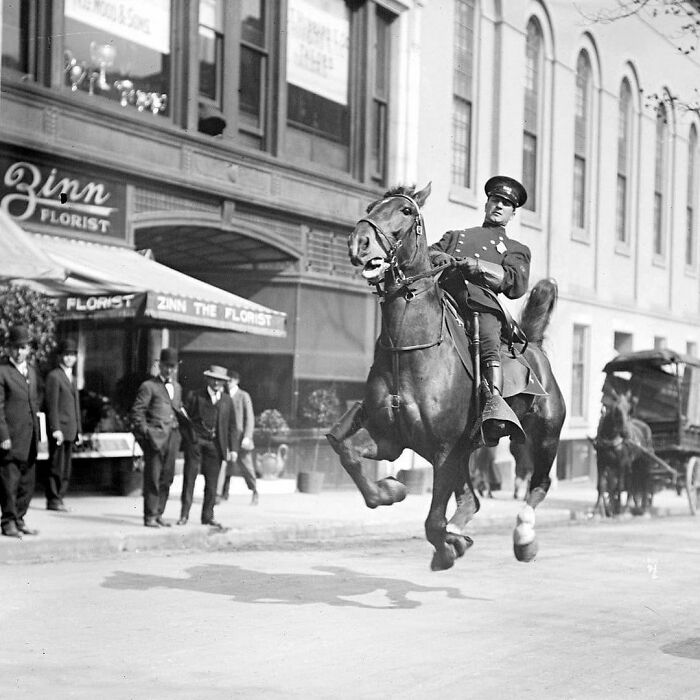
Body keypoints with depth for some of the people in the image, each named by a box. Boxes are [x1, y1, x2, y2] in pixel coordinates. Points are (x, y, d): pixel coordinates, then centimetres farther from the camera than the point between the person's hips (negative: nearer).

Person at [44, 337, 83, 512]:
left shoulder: (72, 378, 20)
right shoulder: (54, 376, -6)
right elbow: (52, 404, -13)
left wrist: (78, 430, 18)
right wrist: (56, 429, -19)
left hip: (70, 430, 8)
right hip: (58, 428, -8)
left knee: (66, 467, 7)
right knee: (56, 465, -5)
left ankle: (59, 497, 12)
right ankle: (52, 500, -1)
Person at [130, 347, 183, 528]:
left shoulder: (177, 387, 21)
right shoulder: (149, 386, 0)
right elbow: (137, 412, -4)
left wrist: (178, 428, 13)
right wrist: (145, 432, -10)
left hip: (172, 437, 6)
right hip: (155, 436, -6)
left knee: (166, 478, 5)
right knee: (153, 478, -5)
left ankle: (158, 514, 12)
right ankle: (149, 517, -2)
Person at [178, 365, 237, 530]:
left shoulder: (227, 401, 11)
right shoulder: (195, 396, 2)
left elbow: (231, 426, 12)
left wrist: (232, 448, 6)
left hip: (215, 446, 2)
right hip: (195, 442, -2)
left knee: (212, 482, 4)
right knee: (189, 479, 0)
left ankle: (208, 516, 13)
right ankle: (184, 515, 5)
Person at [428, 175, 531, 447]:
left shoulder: (516, 249, 29)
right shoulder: (455, 236, 39)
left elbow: (517, 284, 10)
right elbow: (428, 254, 23)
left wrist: (476, 266, -5)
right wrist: (439, 257, -2)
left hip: (482, 304, -2)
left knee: (489, 341, -34)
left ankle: (494, 402, -53)